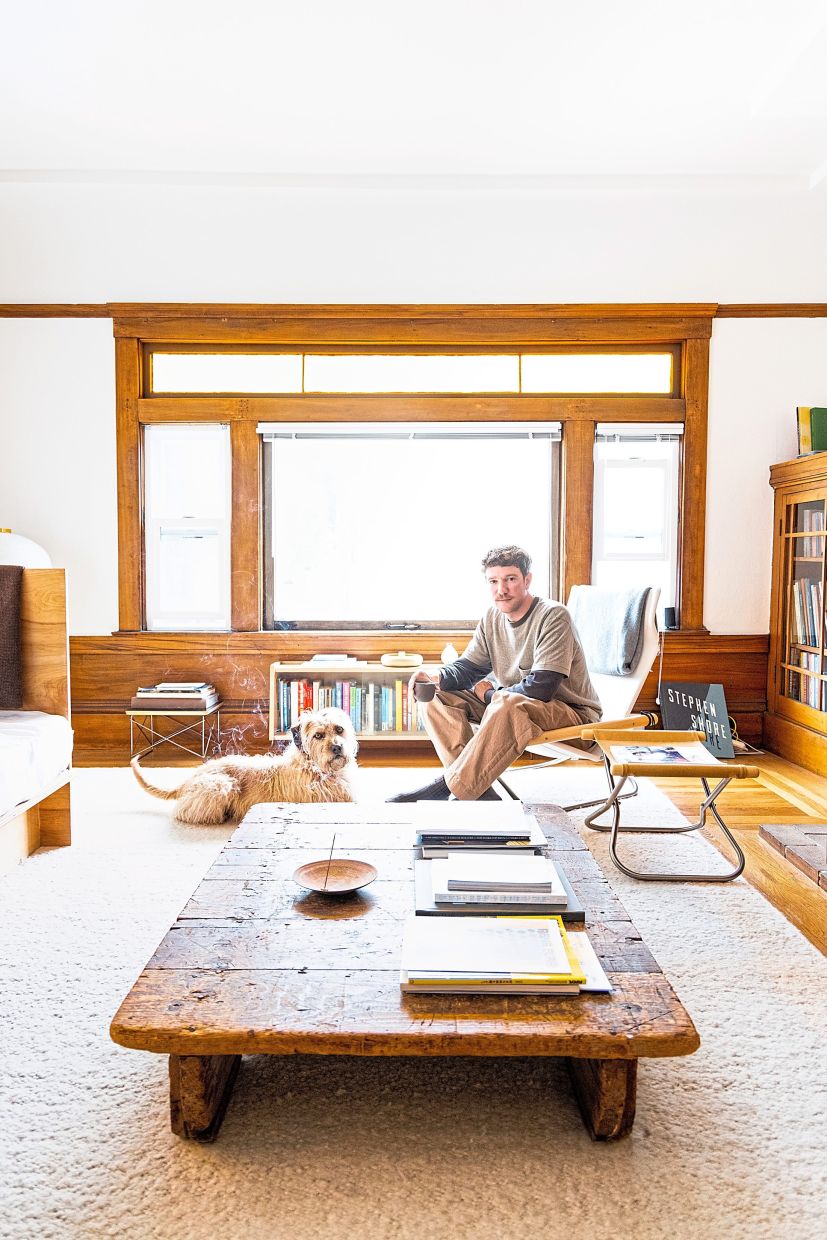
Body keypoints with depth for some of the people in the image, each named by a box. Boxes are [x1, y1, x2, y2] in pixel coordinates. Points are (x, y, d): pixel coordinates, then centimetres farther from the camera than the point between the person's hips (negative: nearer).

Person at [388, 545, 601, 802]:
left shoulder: (553, 616, -18)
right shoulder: (493, 618, 5)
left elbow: (540, 687, -25)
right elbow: (468, 666, 6)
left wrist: (489, 694, -11)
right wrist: (436, 678, -17)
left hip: (571, 712, -8)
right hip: (508, 707, 8)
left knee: (508, 702, -40)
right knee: (434, 696, -6)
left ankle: (452, 787, -33)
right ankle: (478, 790, -24)